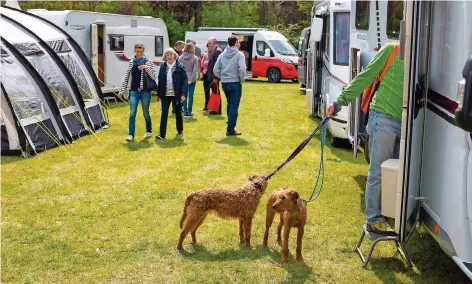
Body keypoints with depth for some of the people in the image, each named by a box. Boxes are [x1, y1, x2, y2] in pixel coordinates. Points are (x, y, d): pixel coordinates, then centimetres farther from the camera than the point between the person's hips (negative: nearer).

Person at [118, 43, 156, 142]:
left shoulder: (148, 62, -1)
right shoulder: (131, 62, 7)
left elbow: (154, 77, -3)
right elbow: (126, 77, 12)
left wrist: (147, 68, -17)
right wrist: (122, 90, 10)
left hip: (145, 91, -2)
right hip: (134, 91, 2)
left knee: (145, 113, 8)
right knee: (132, 113, -5)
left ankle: (149, 131, 29)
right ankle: (131, 134, -1)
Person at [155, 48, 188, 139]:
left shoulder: (180, 67, -6)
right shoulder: (163, 67, 4)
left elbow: (185, 81, -8)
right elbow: (160, 80, 8)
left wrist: (183, 94, -16)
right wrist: (158, 94, 7)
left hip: (177, 94, -2)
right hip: (165, 94, 2)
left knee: (178, 113, 13)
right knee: (164, 113, -2)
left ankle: (180, 130, 32)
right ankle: (162, 134, -1)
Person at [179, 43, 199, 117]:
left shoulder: (180, 58, -2)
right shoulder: (195, 58, -7)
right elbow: (195, 70, -13)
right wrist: (191, 80, -11)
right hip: (192, 79, -2)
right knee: (190, 95, 4)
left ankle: (185, 112, 8)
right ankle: (189, 112, 6)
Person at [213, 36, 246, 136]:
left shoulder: (222, 54, 7)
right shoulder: (239, 54, -10)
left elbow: (216, 70, 2)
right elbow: (242, 69, -22)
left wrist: (222, 77, 13)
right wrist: (242, 79, -6)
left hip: (224, 83, 6)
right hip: (235, 83, -6)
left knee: (229, 104, 22)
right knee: (234, 107, -1)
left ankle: (230, 124, 29)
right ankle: (230, 129, -1)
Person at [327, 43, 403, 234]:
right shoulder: (391, 50, -1)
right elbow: (365, 76, -3)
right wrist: (341, 100, -7)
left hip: (404, 123, 6)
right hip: (384, 119, -6)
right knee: (378, 172, -2)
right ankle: (374, 220, 5)